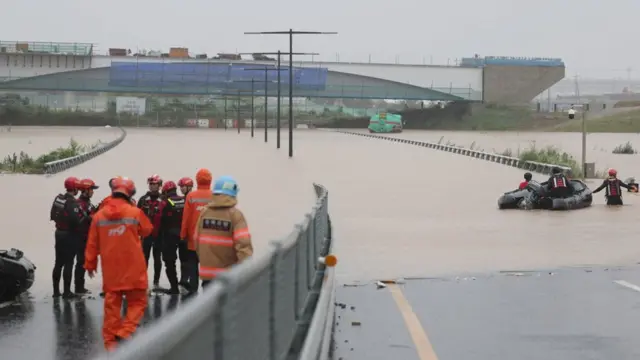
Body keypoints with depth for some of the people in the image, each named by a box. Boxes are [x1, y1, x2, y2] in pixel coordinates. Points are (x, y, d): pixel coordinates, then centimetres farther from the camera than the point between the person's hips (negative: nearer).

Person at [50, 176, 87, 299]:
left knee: (59, 262, 14)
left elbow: (53, 215, 12)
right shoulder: (72, 203, -21)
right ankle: (66, 291, -1)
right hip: (70, 235, -8)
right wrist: (83, 216, -11)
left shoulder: (58, 198, 4)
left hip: (59, 232, 8)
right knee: (68, 263, -2)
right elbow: (76, 221, -28)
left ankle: (56, 290, 20)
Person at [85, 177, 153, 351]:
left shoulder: (99, 215, 1)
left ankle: (110, 340, 9)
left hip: (110, 269, 3)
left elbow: (92, 243, 6)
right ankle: (125, 332, -10)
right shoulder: (135, 212, -8)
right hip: (132, 268, -3)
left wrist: (90, 264, 18)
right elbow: (147, 230, 10)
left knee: (112, 304, 9)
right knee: (137, 301, 7)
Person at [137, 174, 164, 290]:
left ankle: (156, 282, 13)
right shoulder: (143, 199, 4)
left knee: (157, 258, 7)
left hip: (158, 234, -1)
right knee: (144, 258, 4)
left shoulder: (163, 200, -1)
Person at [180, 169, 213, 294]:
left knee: (193, 264, 9)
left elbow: (186, 217, -5)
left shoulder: (191, 196, -6)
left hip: (194, 237, 0)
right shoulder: (215, 197, -6)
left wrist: (183, 234, 5)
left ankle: (193, 289, 5)